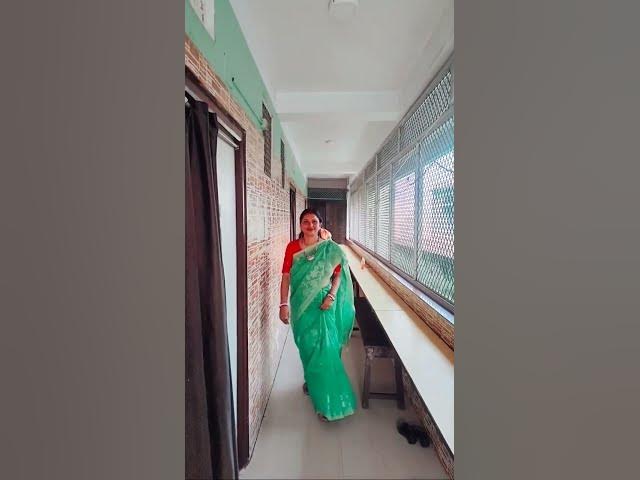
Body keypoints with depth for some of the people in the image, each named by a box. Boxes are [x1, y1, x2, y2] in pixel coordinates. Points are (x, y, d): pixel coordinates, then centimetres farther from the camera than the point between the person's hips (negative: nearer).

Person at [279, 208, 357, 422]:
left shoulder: (330, 248, -5)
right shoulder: (292, 247, -3)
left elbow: (338, 274, -2)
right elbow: (286, 277, -2)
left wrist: (331, 296, -15)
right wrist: (284, 304, -5)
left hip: (322, 303, -2)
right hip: (301, 303, 2)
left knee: (324, 347, -2)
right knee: (305, 345, 16)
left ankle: (328, 399, 17)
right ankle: (310, 380, 43)